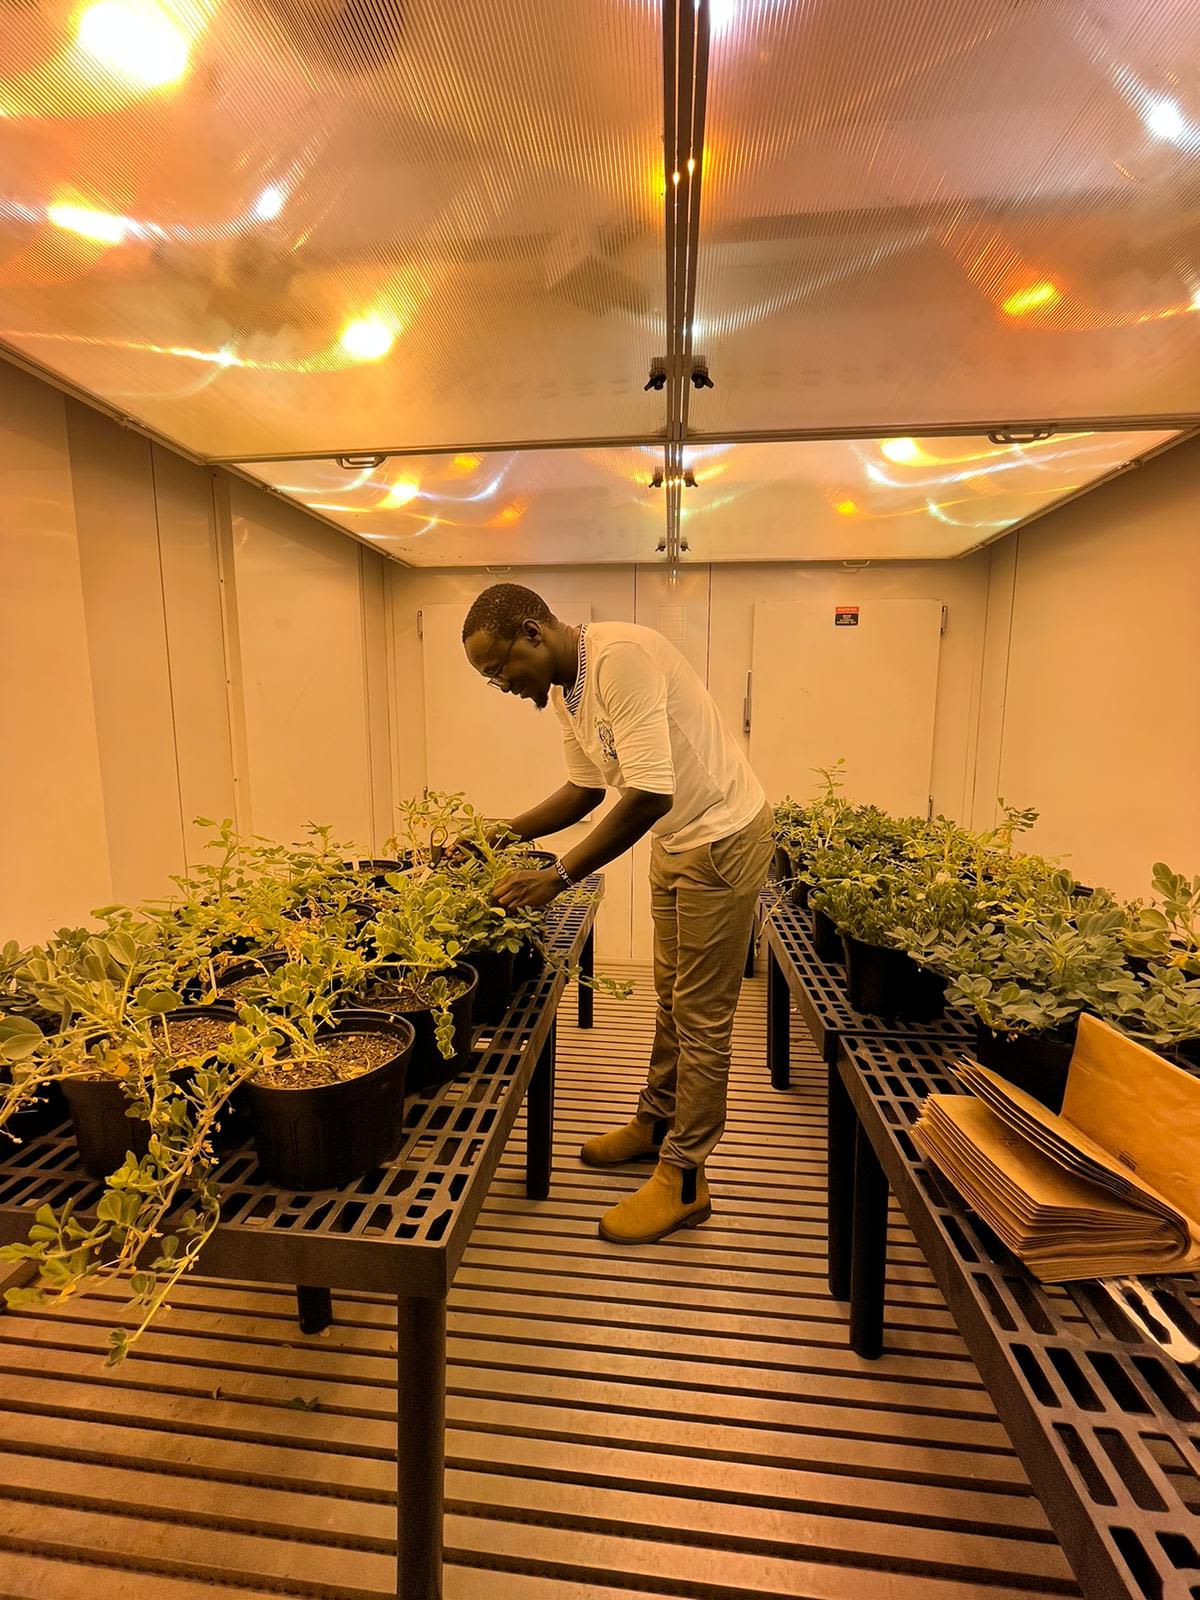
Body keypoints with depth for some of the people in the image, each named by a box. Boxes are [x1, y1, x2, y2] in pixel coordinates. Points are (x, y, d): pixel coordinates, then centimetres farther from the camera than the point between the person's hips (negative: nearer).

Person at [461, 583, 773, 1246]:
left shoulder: (621, 656, -27)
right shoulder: (561, 689, 2)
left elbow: (649, 794, -32)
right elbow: (587, 787, 11)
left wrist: (558, 876, -28)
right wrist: (502, 833, 2)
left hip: (722, 837, -9)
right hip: (674, 839, 9)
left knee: (700, 1016, 2)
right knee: (670, 999, 20)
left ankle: (685, 1178, 19)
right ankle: (656, 1122, 39)